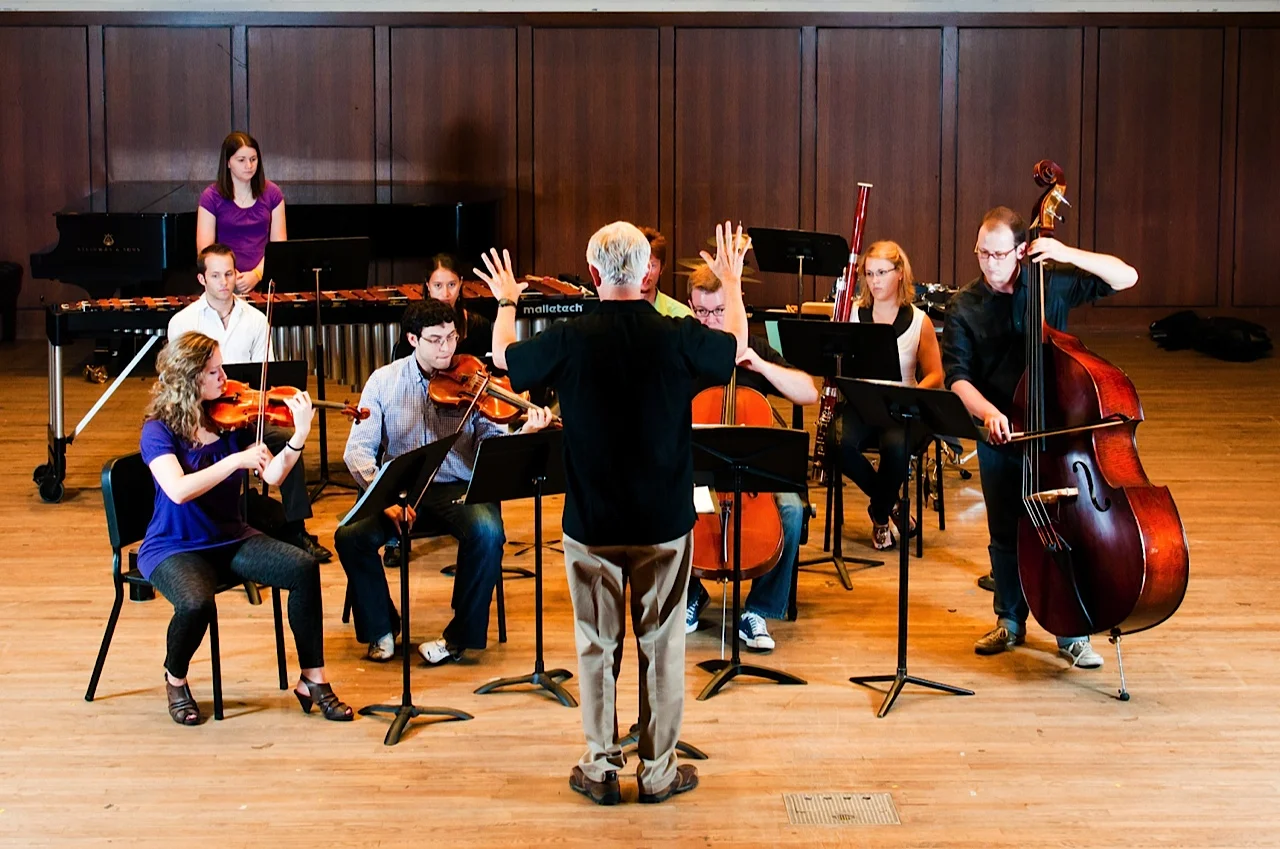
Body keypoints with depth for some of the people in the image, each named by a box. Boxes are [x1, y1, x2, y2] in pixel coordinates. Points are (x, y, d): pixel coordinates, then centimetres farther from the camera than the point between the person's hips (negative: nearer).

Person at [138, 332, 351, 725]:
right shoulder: (158, 431, -12)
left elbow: (271, 475, -9)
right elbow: (178, 490, -29)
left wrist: (299, 436, -23)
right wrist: (235, 460, -33)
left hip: (232, 539, 5)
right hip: (175, 548, -5)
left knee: (304, 568, -20)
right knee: (197, 604, -35)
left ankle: (313, 680, -9)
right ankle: (175, 680, -1)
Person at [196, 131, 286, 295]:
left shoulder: (272, 193, 7)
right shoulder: (211, 197, 1)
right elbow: (205, 249, -2)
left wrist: (257, 274, -12)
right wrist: (231, 276, -17)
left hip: (264, 279, 1)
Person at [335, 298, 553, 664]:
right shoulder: (384, 380, 2)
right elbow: (358, 448, -3)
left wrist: (525, 433, -33)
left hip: (459, 486, -1)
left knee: (487, 532, -32)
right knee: (351, 536, -24)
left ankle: (460, 635, -12)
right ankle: (381, 627, 1)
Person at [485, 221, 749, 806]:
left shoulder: (569, 341, -15)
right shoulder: (678, 339, -13)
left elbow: (503, 356, 6)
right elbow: (739, 346, 9)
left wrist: (506, 303, 25)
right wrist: (732, 283, 26)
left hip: (592, 524, 0)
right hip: (665, 523, 0)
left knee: (597, 646, 12)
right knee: (661, 645, 12)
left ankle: (600, 770, 20)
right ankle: (659, 771, 19)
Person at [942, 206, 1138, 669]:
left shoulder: (1052, 283, -2)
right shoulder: (964, 308, -2)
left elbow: (1126, 277, -4)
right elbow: (957, 376, -10)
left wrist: (1070, 255, -17)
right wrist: (987, 411, -29)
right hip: (999, 438, 1)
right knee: (1006, 535, 10)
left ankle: (1072, 634, 9)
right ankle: (1010, 622, 29)